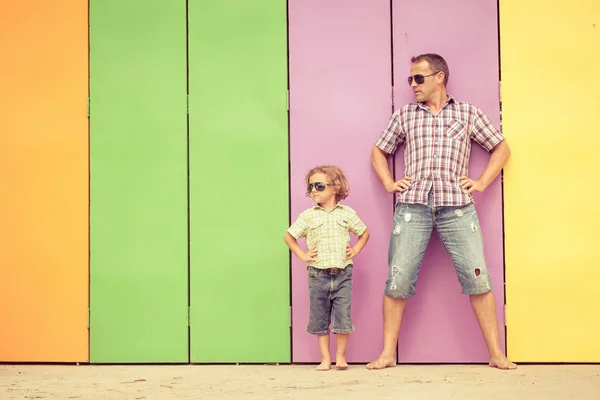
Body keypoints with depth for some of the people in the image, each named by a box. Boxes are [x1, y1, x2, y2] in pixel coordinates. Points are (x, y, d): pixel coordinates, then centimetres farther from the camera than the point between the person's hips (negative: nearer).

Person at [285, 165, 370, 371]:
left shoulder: (347, 213, 3)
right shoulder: (307, 216, 2)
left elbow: (364, 233, 16)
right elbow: (289, 236, 10)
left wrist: (355, 250, 4)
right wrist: (302, 255, 2)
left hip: (342, 274, -1)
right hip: (317, 274, 1)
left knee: (343, 316, -2)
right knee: (319, 318, 6)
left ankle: (340, 356, 13)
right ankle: (325, 358, 17)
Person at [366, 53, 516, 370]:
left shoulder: (467, 113, 13)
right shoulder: (404, 116, 17)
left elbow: (501, 148, 19)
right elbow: (378, 152, 26)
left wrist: (482, 182, 7)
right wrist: (389, 183, 11)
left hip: (457, 204, -1)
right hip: (412, 204, 1)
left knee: (477, 277, -7)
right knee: (398, 279, -4)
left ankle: (496, 353, 2)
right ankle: (387, 353, 5)